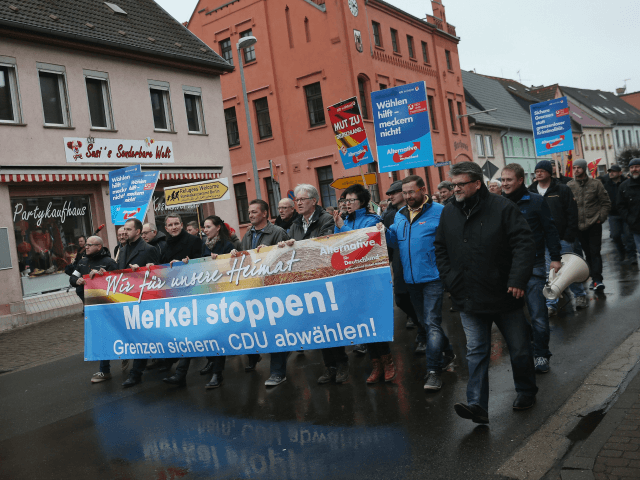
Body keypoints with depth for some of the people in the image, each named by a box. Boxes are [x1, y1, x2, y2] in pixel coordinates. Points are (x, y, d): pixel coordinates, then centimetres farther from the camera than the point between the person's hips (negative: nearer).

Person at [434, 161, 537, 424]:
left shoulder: (502, 208, -10)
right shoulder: (449, 212, 5)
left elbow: (525, 244, -13)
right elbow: (440, 250, 13)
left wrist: (518, 280, -21)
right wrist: (451, 279, 1)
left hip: (504, 295, -3)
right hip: (469, 299, 3)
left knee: (519, 348, 14)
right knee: (476, 352, 1)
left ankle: (526, 392, 35)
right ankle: (477, 405, 2)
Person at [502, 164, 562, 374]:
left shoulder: (536, 201, -1)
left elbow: (550, 230, 0)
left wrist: (555, 258, -3)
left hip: (533, 267, -3)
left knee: (538, 316, -2)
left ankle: (541, 355, 13)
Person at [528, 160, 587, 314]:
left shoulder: (562, 190, -2)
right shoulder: (531, 192, 6)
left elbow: (572, 213, -3)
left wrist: (569, 236, -9)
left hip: (562, 238, -2)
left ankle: (580, 295, 27)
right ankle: (551, 304, 8)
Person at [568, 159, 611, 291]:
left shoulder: (595, 184, -1)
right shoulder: (569, 186, 3)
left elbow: (606, 202, 3)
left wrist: (601, 218, -5)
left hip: (594, 224, -3)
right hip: (579, 226, 3)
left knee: (595, 252, -7)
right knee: (588, 253, 11)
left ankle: (597, 279, -7)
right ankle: (595, 277, 21)